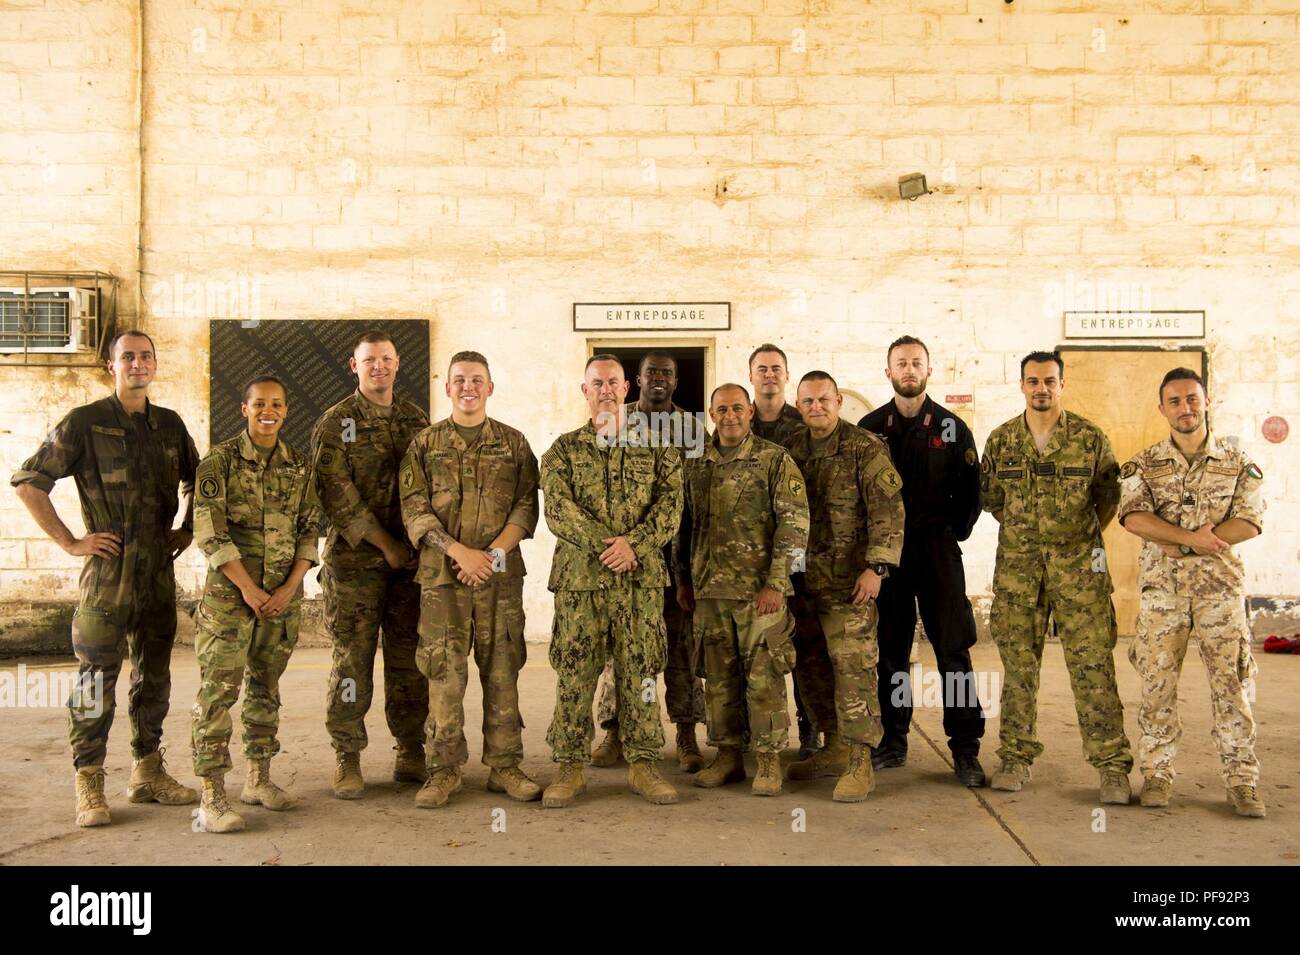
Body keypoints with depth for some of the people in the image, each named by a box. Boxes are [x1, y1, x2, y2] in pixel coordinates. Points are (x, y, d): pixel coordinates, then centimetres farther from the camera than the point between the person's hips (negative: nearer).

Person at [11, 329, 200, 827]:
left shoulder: (170, 424, 10)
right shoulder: (84, 422, -4)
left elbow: (196, 480, 26)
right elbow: (27, 482, -5)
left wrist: (187, 529, 13)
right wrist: (70, 541, -9)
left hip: (159, 570, 5)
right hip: (108, 571, -5)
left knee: (154, 677, 12)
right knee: (97, 678, -2)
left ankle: (148, 774, 23)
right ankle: (89, 785, 7)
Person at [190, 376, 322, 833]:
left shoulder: (299, 466, 8)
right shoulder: (219, 461, -4)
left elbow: (310, 530, 7)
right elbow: (209, 532, -9)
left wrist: (290, 587, -4)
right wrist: (248, 588, -13)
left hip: (283, 594, 4)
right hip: (229, 593, -4)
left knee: (265, 687, 13)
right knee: (218, 689, -6)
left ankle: (259, 779, 23)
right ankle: (212, 796, -3)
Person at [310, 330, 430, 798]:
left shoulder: (417, 420, 13)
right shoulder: (336, 423, -1)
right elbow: (337, 495, -9)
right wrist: (386, 544, -11)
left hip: (411, 560, 4)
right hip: (355, 561, -3)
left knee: (409, 659, 7)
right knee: (353, 659, -1)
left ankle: (411, 753, 17)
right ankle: (347, 759, 8)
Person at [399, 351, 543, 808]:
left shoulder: (513, 443, 10)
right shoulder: (425, 444, 8)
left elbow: (527, 505, 3)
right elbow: (414, 509, -1)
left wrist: (494, 552, -12)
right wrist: (459, 551, -14)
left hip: (502, 575, 1)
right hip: (442, 576, -1)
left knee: (502, 672, 4)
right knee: (444, 672, 0)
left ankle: (504, 766, 13)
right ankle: (444, 770, 10)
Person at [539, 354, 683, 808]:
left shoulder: (656, 448, 10)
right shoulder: (563, 450, 8)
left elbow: (670, 504, 0)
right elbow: (557, 508, -5)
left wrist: (633, 543, -16)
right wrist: (603, 544, -16)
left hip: (642, 578, 1)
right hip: (578, 577, 0)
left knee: (640, 671, 5)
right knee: (574, 673, 2)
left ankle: (643, 765, 15)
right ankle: (570, 768, 12)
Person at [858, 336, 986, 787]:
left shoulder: (952, 427, 5)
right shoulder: (870, 427, 6)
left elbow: (970, 489, 7)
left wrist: (953, 532, 0)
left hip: (937, 549, -1)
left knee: (953, 649, -2)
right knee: (890, 649, 8)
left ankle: (965, 749, 4)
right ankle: (893, 741, 18)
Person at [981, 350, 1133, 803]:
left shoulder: (1090, 437, 1)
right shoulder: (1001, 441, 5)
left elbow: (1109, 497, 8)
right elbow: (991, 499, 14)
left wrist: (1082, 535, 6)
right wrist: (1024, 530, 11)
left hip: (1079, 566, -2)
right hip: (1016, 566, 2)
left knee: (1093, 664, -3)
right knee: (1018, 665, 7)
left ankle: (1112, 765, 4)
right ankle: (1016, 758, 17)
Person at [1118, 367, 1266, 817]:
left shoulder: (1239, 463, 5)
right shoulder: (1142, 465, 5)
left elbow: (1248, 523, -6)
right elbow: (1134, 518, -10)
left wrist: (1179, 544, -14)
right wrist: (1193, 537, -20)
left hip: (1221, 584, 0)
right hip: (1161, 587, 0)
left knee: (1231, 682, 1)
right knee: (1157, 682, 3)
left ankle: (1242, 780, 10)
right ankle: (1157, 774, 13)